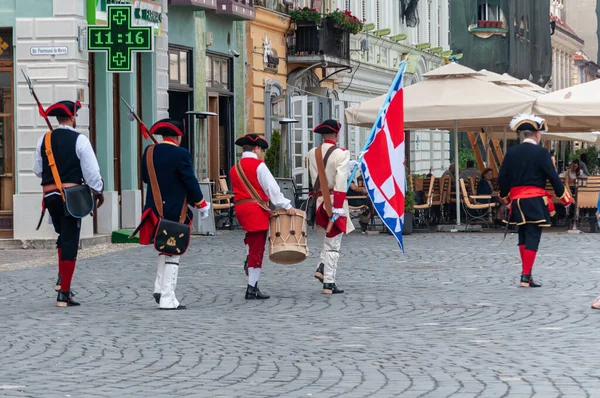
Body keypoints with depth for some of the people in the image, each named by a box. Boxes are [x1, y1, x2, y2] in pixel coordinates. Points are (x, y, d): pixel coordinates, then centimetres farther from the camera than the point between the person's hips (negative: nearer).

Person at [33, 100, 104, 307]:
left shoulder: (44, 140, 4)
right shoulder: (79, 140, -9)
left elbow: (37, 170, 11)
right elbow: (91, 170, -8)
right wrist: (98, 190, 7)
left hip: (50, 195, 5)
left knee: (63, 236, 24)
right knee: (70, 241, -2)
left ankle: (61, 279, 11)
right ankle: (64, 293, -3)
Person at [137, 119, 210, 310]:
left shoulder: (149, 152, 4)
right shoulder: (180, 154, -14)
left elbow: (145, 178, 13)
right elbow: (190, 182, -11)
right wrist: (201, 204, 3)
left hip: (154, 209, 6)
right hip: (175, 211, -6)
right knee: (173, 253, -1)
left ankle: (160, 288, 14)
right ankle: (167, 299, -2)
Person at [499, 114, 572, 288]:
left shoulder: (511, 152, 5)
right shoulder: (541, 153, -9)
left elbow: (502, 178, 8)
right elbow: (553, 177, -8)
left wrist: (505, 196, 25)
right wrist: (565, 197, 4)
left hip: (517, 201, 5)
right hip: (535, 201, -5)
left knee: (523, 237, 17)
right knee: (533, 237, -4)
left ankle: (526, 272, 19)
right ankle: (526, 276, -9)